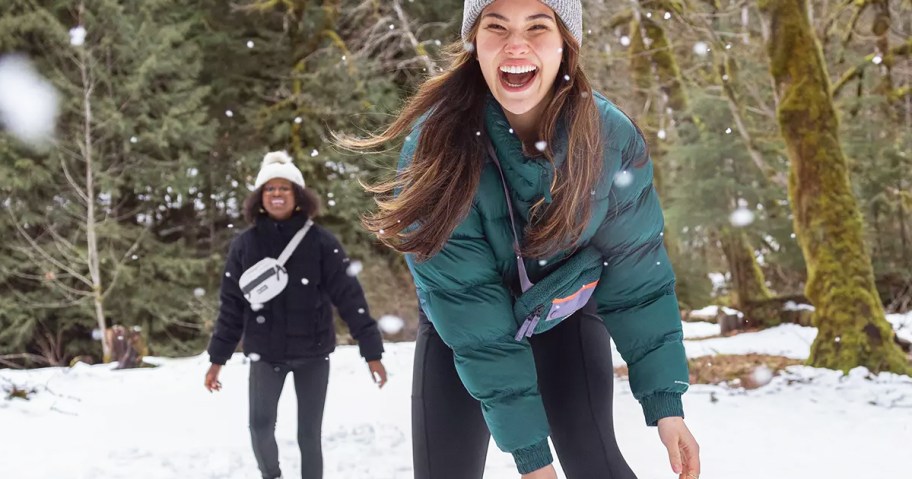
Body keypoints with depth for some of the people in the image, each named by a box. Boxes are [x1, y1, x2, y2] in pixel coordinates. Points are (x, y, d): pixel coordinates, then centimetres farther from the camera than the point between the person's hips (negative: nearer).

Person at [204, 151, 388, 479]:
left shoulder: (320, 242, -6)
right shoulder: (245, 245, 0)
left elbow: (349, 296, -7)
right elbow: (231, 305, 5)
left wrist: (372, 351, -11)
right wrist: (218, 358, 5)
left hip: (312, 354, -1)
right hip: (265, 354, 1)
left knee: (309, 434, 4)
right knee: (260, 427, -7)